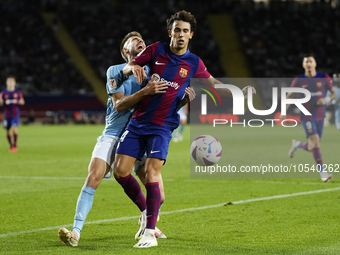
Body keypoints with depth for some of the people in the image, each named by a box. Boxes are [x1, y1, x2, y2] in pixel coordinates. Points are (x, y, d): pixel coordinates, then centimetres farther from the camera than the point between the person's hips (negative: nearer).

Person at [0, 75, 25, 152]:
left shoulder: (18, 92, 3)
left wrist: (20, 102, -17)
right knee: (8, 131, 5)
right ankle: (11, 146, 22)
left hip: (15, 115, -2)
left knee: (14, 129, -19)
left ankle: (15, 145, -8)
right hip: (7, 115, 2)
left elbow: (22, 102, 6)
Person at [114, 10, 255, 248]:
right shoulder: (156, 50, 3)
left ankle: (150, 233, -8)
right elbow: (126, 67, 8)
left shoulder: (193, 63, 2)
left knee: (151, 173, -18)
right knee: (120, 171, -5)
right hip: (138, 121, 2)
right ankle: (146, 210, 21)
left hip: (162, 126, -2)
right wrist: (134, 67, -16)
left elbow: (212, 81, 20)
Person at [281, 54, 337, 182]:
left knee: (313, 146, 7)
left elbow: (334, 93, 5)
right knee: (315, 142, -19)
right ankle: (322, 171, -12)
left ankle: (297, 144, 39)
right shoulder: (299, 81, -1)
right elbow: (289, 96, 10)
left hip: (320, 117, 3)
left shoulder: (324, 78, 0)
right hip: (307, 116, -3)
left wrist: (327, 99, -16)